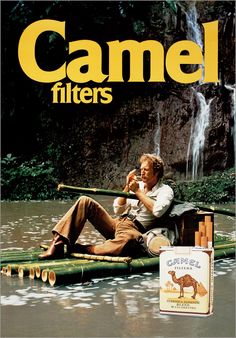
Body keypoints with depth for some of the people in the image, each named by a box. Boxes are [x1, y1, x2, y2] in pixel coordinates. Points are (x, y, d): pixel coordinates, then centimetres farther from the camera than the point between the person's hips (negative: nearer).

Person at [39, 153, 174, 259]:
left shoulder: (165, 190, 4)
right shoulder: (137, 184, 20)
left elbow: (157, 211, -19)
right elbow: (118, 210, 12)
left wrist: (138, 192, -9)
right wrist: (127, 188, 0)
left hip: (134, 230, -6)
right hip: (115, 223, 6)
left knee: (129, 240, -45)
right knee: (85, 201, -12)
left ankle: (83, 249, -34)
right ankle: (58, 242, -21)